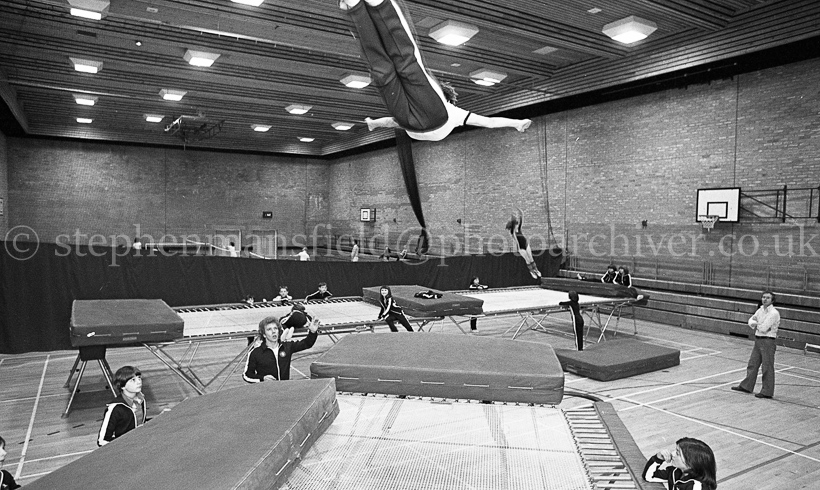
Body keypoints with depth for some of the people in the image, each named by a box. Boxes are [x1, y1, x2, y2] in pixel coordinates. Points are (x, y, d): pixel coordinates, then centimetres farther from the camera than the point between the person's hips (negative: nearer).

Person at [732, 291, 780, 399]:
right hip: (758, 340, 8)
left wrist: (756, 325, 0)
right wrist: (757, 324, -8)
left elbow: (763, 328, -20)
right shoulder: (760, 310, 9)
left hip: (768, 341, -8)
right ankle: (746, 386, 25)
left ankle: (767, 392, 9)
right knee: (752, 364, 15)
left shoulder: (774, 313, -16)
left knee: (767, 367, 0)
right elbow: (751, 320, 14)